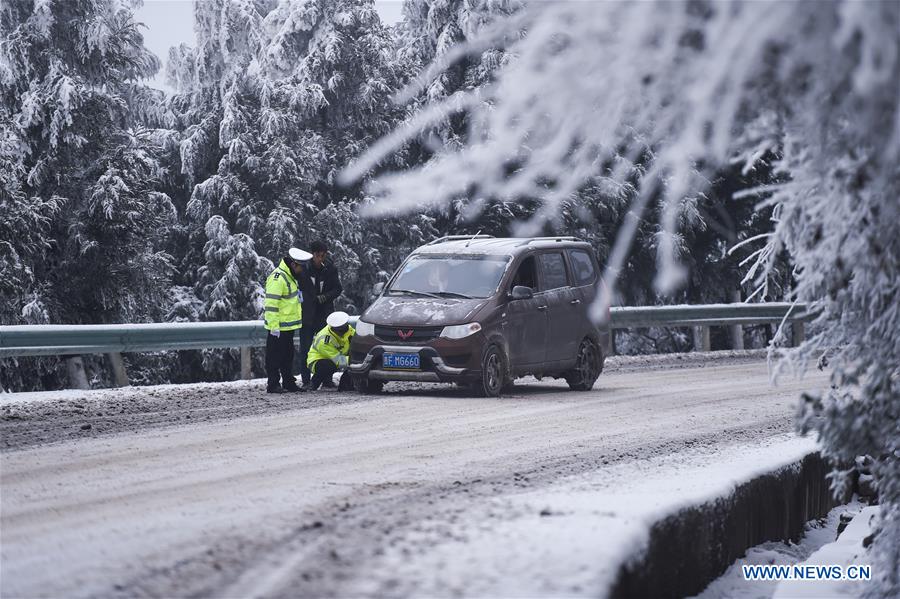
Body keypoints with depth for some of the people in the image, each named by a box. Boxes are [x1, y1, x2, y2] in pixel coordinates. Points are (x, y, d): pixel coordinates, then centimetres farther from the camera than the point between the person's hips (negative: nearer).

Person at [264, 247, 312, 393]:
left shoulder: (289, 277, 16)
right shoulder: (278, 278, -18)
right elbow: (271, 304, -23)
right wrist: (274, 326, -25)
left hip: (289, 326, 10)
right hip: (278, 328, -10)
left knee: (288, 356, 16)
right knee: (275, 357, -4)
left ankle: (288, 383, 23)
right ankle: (273, 384, -1)